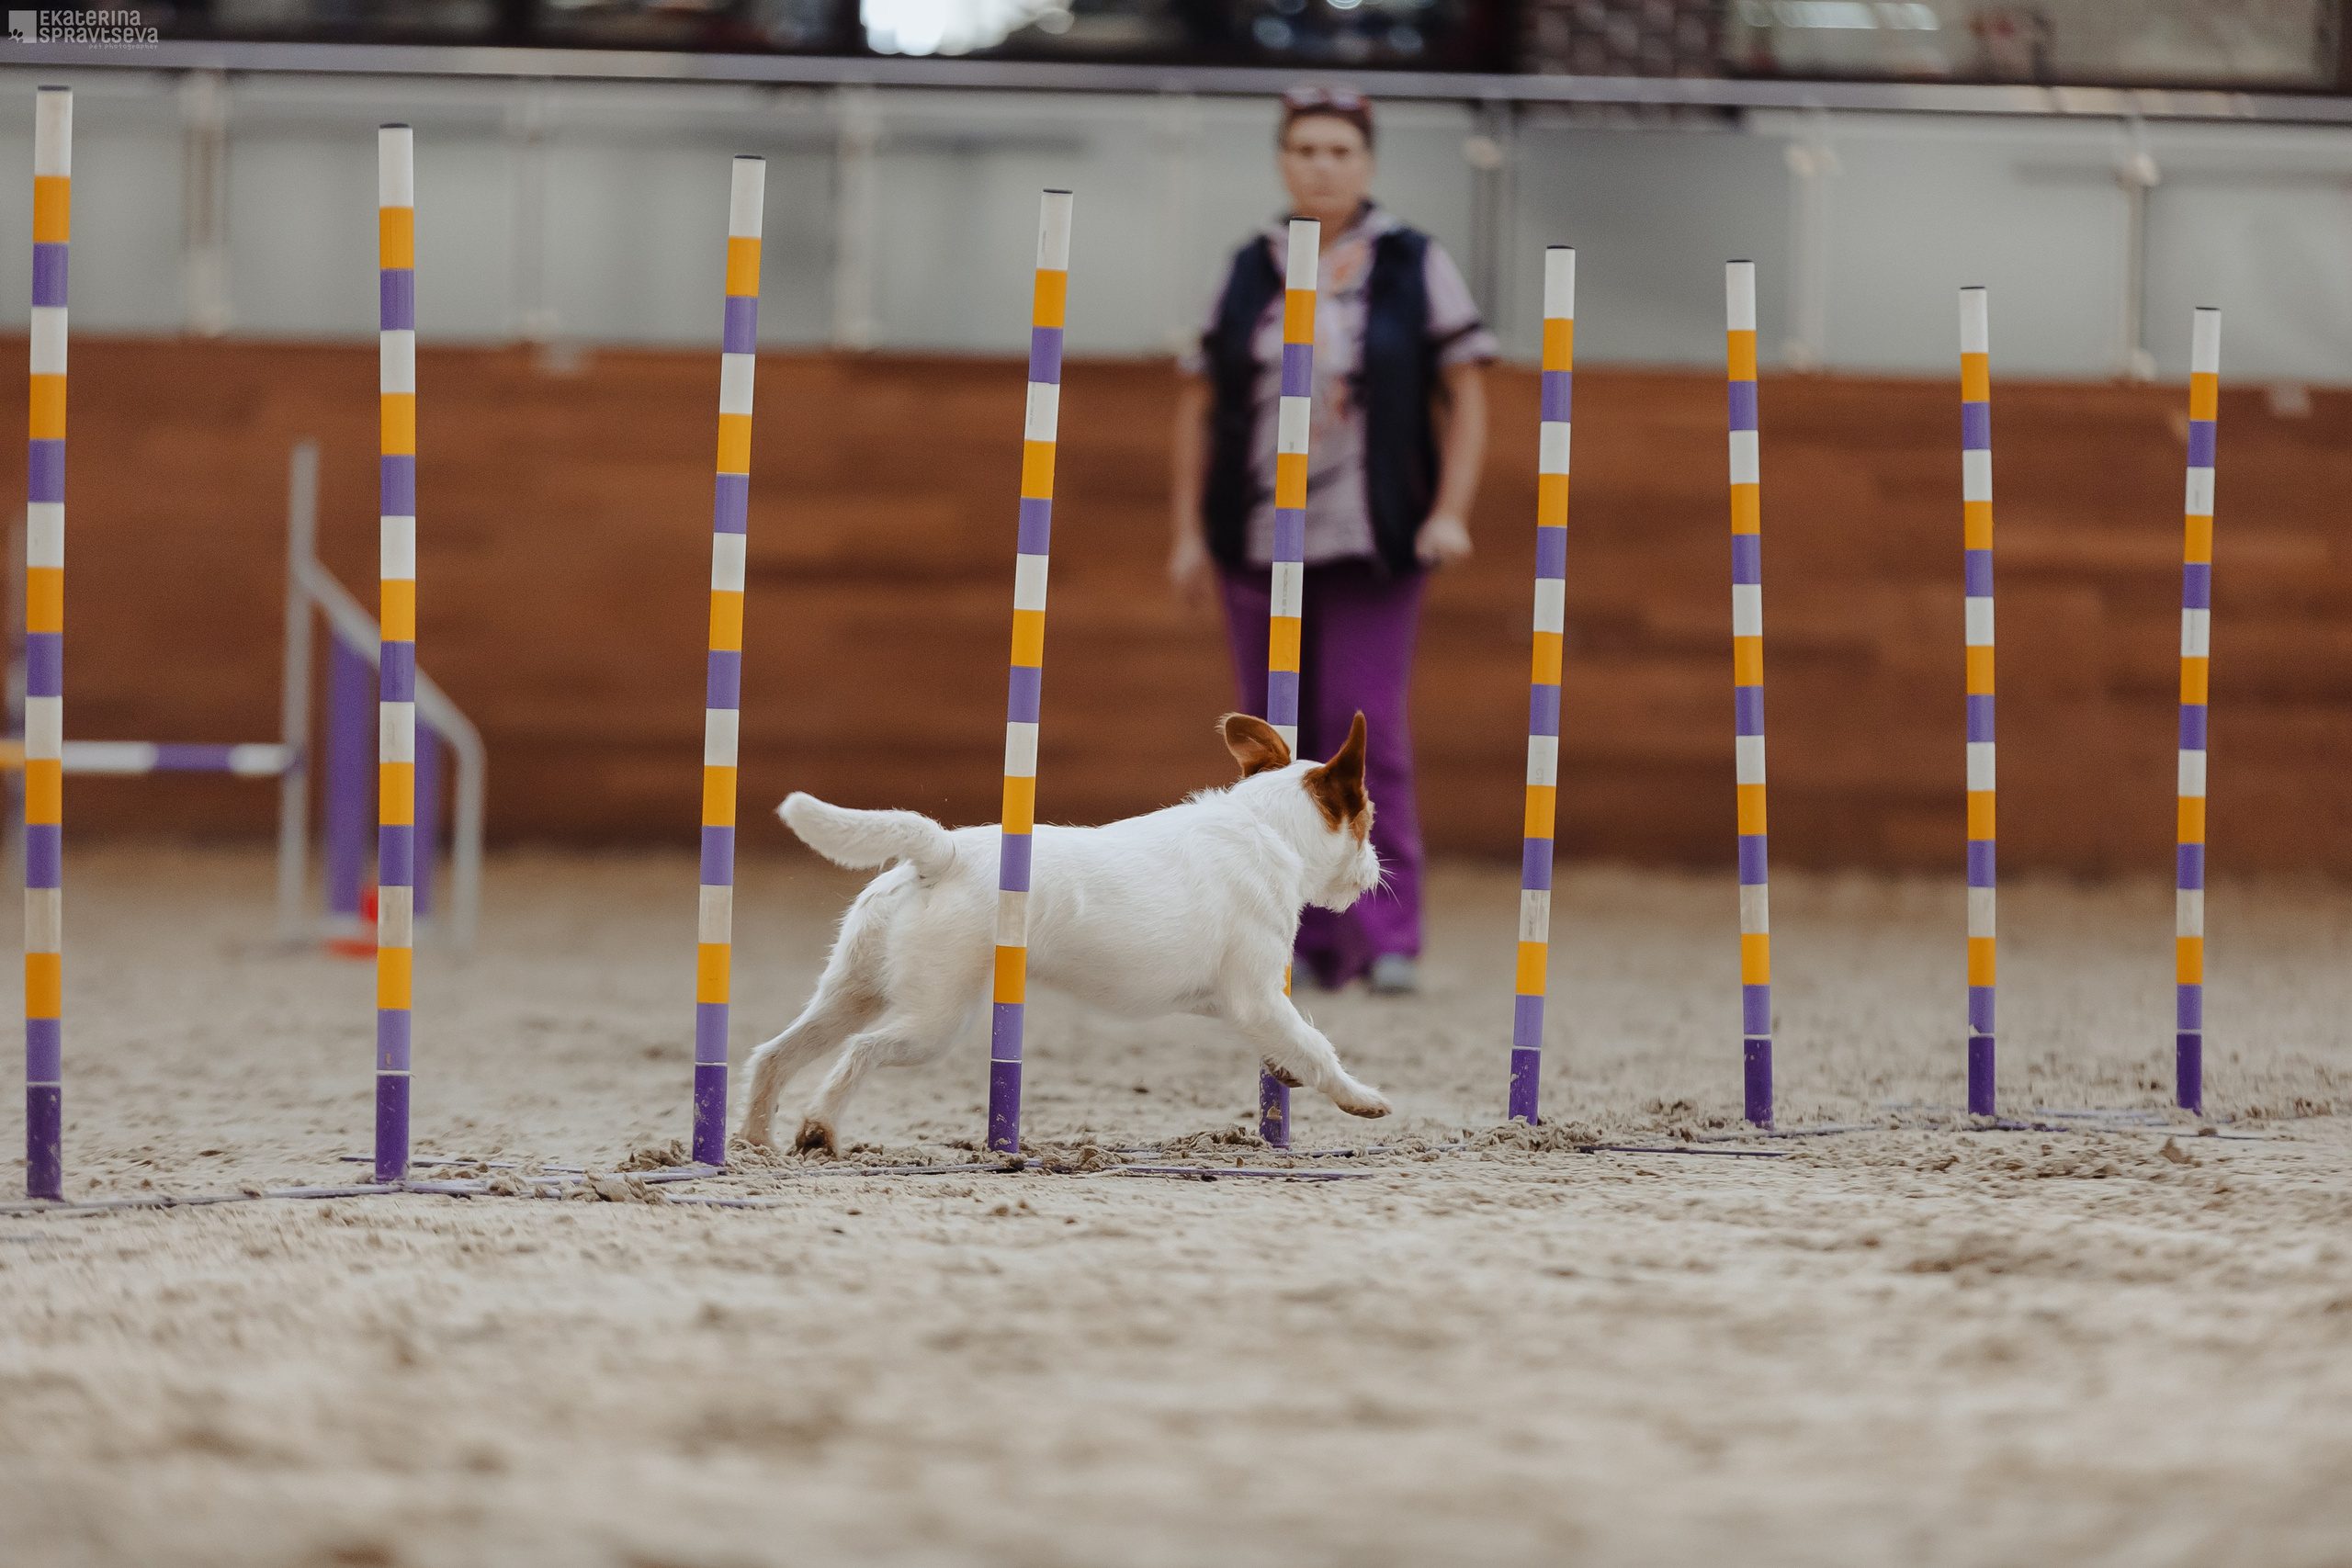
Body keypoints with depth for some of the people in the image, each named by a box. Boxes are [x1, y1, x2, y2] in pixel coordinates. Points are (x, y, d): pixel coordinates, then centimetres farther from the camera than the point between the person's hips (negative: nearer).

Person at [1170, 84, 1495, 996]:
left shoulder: (1415, 268, 3)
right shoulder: (1247, 274, 9)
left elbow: (1466, 396, 3)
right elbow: (1198, 405, 12)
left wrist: (1451, 511, -8)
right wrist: (1189, 531, 6)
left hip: (1372, 544, -3)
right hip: (1261, 543, 3)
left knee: (1365, 733, -13)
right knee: (1280, 744, 3)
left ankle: (1389, 937, -11)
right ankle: (1306, 945, 9)